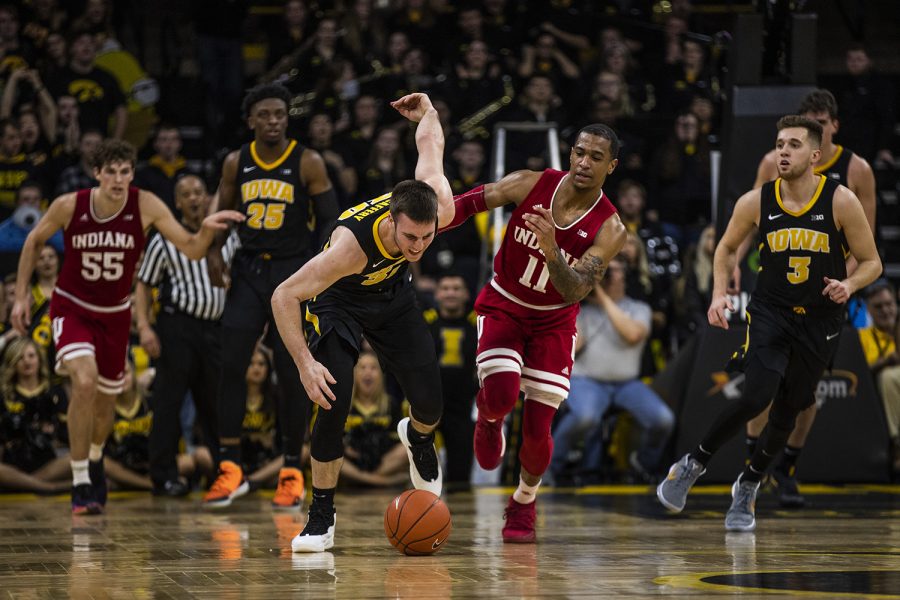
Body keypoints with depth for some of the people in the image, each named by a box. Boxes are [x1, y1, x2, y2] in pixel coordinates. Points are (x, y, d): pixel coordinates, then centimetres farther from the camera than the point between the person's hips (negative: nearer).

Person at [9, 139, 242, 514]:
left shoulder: (146, 206, -17)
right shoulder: (69, 206, -19)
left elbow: (192, 250, -17)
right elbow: (34, 242, 0)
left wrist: (207, 229, -38)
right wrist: (21, 295, -2)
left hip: (115, 314, 3)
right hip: (72, 308, -3)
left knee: (106, 399, 14)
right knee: (85, 381, -26)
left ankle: (94, 456, 49)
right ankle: (80, 484, -17)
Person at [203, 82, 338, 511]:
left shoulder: (308, 163, -6)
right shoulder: (236, 163, 4)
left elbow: (330, 222, -4)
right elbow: (223, 213, 16)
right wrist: (213, 251, -2)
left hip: (293, 272, -3)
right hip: (248, 271, 3)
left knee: (291, 375, -1)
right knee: (231, 366, -6)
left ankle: (292, 475, 9)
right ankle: (230, 470, 0)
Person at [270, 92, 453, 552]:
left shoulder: (441, 207, -32)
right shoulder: (351, 242, -43)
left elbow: (429, 143, -10)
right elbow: (283, 297, -36)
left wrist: (426, 110, 11)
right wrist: (305, 364, -42)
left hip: (393, 295, 4)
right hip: (338, 300, -4)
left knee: (430, 405, -2)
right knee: (333, 400, -21)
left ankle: (418, 439, 39)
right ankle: (321, 518, -6)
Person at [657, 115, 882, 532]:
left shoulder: (841, 201, -12)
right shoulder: (756, 202, -7)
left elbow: (871, 262, -3)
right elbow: (727, 248, 12)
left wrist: (849, 284, -23)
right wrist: (719, 293, -2)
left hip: (819, 322, 1)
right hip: (769, 311, -1)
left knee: (787, 412, 9)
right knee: (757, 395, -23)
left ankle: (747, 487, 32)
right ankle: (694, 463, -3)